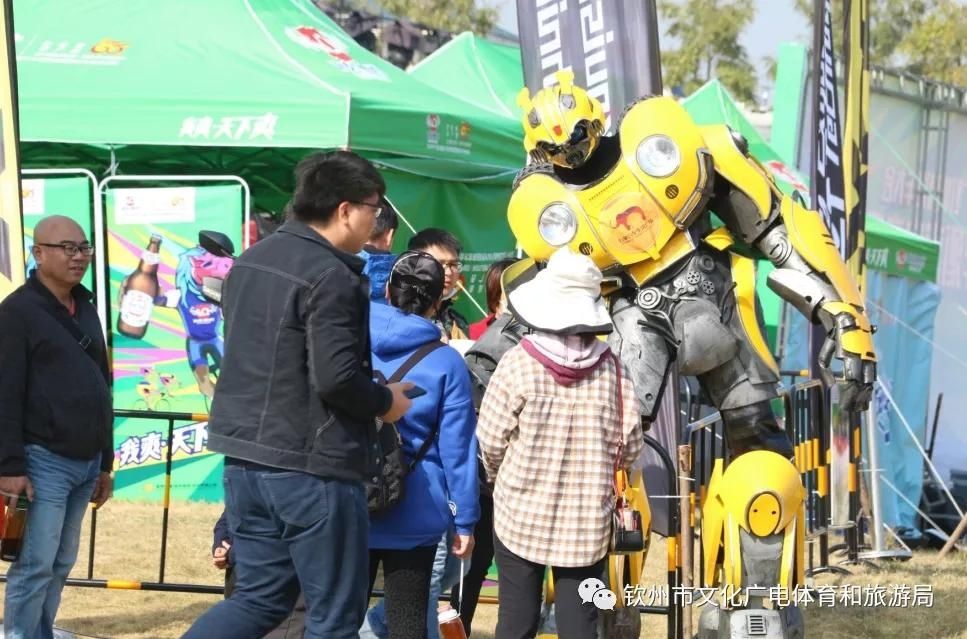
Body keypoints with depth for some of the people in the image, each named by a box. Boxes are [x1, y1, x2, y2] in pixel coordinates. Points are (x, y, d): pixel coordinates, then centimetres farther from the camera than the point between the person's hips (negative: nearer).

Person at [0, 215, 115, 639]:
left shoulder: (85, 310, 15)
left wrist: (105, 462, 19)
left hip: (85, 462, 8)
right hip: (44, 461, -7)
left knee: (62, 564, 10)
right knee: (35, 565, -9)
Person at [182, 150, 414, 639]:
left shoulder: (251, 261, 12)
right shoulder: (332, 276, -16)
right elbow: (337, 377, -22)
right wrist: (387, 402, -4)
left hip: (245, 456, 9)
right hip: (312, 466, -8)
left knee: (259, 598, 16)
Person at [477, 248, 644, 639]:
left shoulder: (517, 363, -11)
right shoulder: (611, 368, -5)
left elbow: (490, 442, -7)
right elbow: (629, 446, -1)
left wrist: (498, 476, 14)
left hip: (522, 515, -1)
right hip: (588, 522, 1)